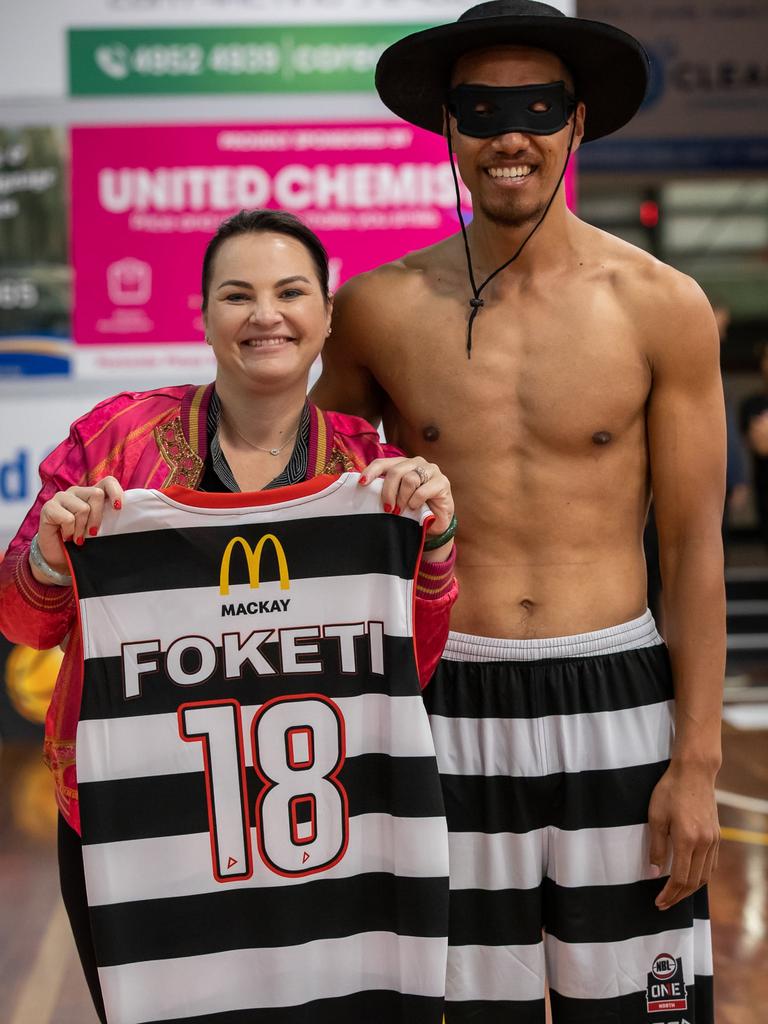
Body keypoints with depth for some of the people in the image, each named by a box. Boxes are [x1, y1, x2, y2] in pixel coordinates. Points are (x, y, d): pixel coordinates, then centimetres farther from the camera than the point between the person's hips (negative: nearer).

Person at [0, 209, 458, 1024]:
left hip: (311, 834, 1)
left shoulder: (369, 469, 0)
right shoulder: (120, 435, -5)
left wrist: (433, 540, -17)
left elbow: (412, 665, -3)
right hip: (132, 831, 0)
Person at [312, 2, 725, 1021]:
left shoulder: (663, 307, -1)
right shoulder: (381, 308, 0)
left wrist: (696, 762, -3)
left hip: (618, 709, 0)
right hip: (448, 711, 1)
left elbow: (695, 546, 0)